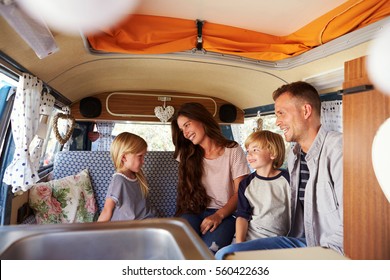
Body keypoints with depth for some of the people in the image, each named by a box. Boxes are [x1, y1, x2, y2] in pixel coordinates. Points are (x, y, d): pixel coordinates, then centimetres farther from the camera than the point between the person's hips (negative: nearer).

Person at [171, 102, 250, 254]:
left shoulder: (233, 151, 2)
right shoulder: (188, 155, 14)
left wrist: (219, 215, -16)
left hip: (226, 214, -2)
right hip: (194, 212, 2)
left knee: (209, 248, -32)